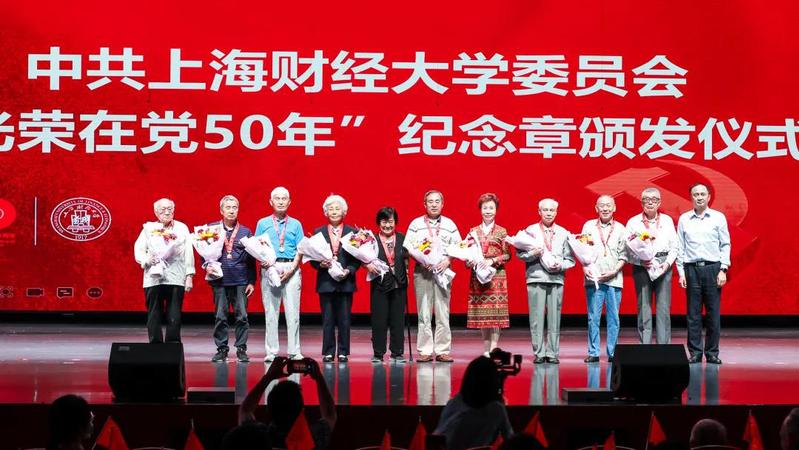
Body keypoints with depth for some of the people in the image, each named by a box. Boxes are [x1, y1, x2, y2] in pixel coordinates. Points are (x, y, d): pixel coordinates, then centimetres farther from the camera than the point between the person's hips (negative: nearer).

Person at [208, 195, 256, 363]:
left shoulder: (245, 232, 9)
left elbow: (251, 259, 9)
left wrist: (252, 281, 5)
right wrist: (207, 265, -9)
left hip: (241, 280, 0)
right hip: (220, 280, 0)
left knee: (242, 316, -3)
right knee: (220, 316, 2)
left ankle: (241, 349, 4)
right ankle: (222, 349, 10)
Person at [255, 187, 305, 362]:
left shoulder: (295, 224, 12)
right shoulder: (263, 223, 12)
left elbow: (300, 249, 7)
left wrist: (292, 268, -7)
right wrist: (265, 262, -9)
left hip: (291, 268, 0)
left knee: (293, 312, -4)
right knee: (271, 312, 0)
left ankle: (294, 351, -2)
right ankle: (271, 351, 4)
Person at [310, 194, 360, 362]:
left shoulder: (352, 232, 7)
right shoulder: (318, 232, 8)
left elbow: (358, 258, 5)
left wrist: (349, 270, -11)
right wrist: (320, 264, -14)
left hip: (345, 281, 0)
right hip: (325, 282, 0)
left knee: (344, 319, 1)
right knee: (327, 320, 2)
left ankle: (343, 352, 7)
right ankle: (328, 352, 6)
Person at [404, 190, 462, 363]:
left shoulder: (450, 224, 10)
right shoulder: (416, 224, 7)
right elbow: (407, 247, 3)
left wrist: (448, 260, -9)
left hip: (443, 272, 1)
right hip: (422, 272, -1)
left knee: (443, 313, -1)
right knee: (424, 313, -1)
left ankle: (443, 351, 2)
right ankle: (425, 351, 2)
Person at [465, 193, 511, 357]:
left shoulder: (501, 232, 5)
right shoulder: (473, 231, 11)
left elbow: (507, 255, 1)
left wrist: (493, 260, -13)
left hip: (496, 274, -2)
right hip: (477, 275, 2)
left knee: (495, 310, -7)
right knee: (481, 311, 2)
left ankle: (494, 348, -6)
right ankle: (486, 348, 8)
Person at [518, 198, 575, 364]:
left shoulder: (563, 233, 13)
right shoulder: (530, 230, 9)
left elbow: (570, 260, 11)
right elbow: (521, 255, 4)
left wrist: (560, 266, -7)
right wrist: (533, 254, -14)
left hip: (556, 279, 1)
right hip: (536, 278, -1)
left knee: (554, 318, -1)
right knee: (537, 318, -3)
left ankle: (552, 353, 5)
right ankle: (539, 353, 2)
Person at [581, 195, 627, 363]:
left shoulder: (620, 228, 8)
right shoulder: (589, 226, 9)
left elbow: (623, 255, 6)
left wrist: (614, 271, -8)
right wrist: (585, 268, -9)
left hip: (614, 279, 0)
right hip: (593, 278, 0)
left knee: (613, 317, 1)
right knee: (593, 317, -1)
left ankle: (612, 352, 6)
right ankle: (593, 352, 3)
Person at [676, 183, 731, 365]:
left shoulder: (718, 217, 6)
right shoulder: (684, 219, 9)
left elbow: (725, 245, 6)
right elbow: (679, 247, 10)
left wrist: (723, 270, -2)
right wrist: (681, 272, 3)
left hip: (713, 268, -1)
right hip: (691, 269, 1)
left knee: (713, 313, -2)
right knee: (693, 313, 0)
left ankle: (712, 353, 4)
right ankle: (695, 353, 5)